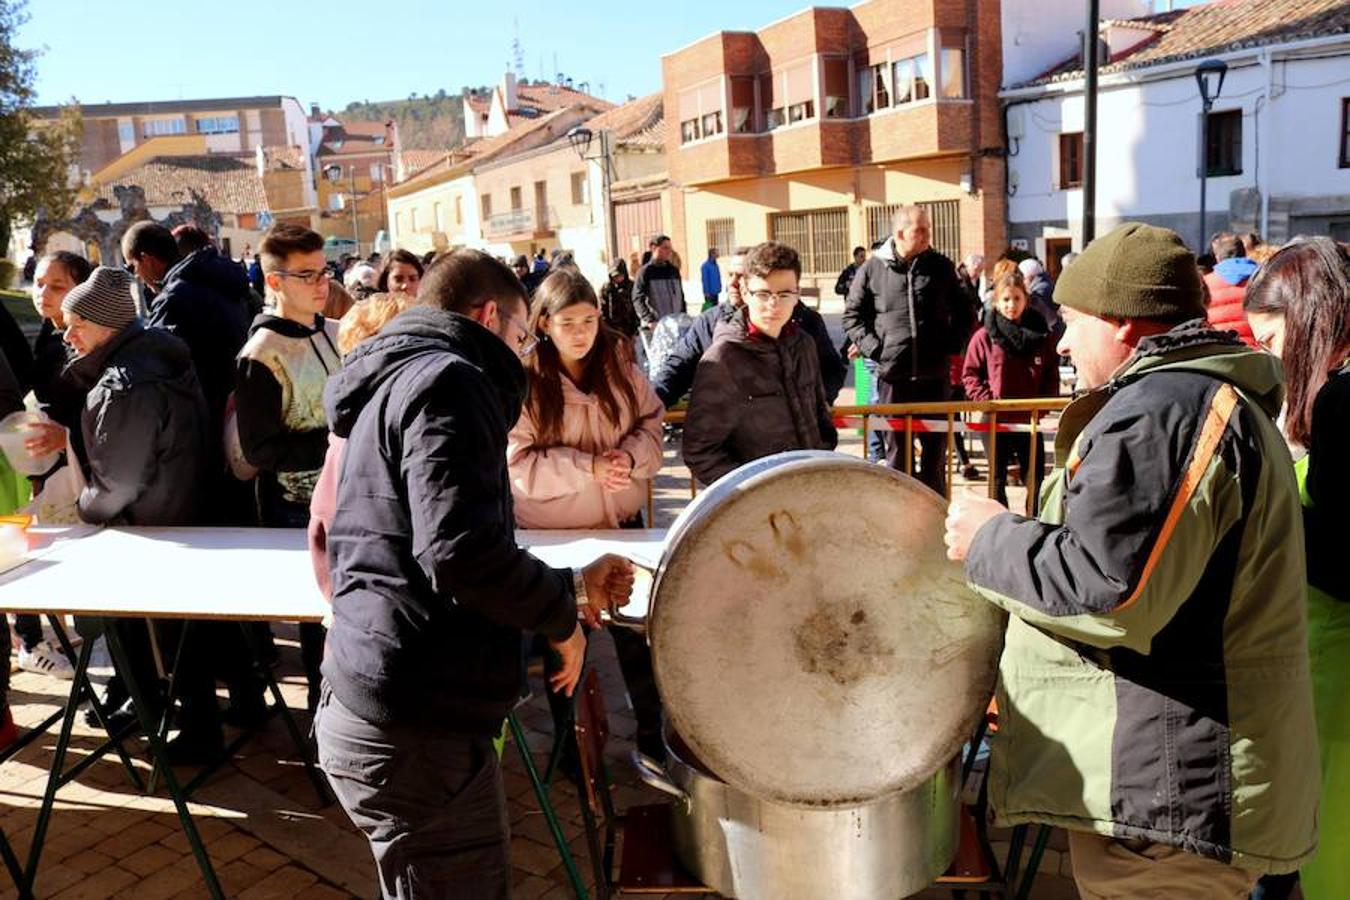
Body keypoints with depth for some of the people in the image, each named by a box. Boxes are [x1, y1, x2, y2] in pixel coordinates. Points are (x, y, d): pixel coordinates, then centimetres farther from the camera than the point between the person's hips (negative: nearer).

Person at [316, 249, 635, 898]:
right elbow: (462, 551, -26)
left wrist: (570, 588, 19)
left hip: (372, 711, 10)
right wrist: (561, 613, -9)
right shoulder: (446, 380, -12)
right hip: (417, 730, -10)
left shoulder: (393, 385, 19)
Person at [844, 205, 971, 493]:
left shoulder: (941, 267, 6)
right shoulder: (872, 269, 0)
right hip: (892, 375, -2)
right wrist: (873, 348, -5)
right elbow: (852, 315, 6)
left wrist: (953, 346, 4)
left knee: (935, 448, 9)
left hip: (935, 374, 2)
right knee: (896, 448, 8)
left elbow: (962, 312, 16)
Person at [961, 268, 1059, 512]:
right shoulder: (984, 337, -5)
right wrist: (987, 401, -12)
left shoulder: (1041, 335, 1)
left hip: (1031, 420, 2)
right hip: (996, 421, -1)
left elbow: (1052, 375, 8)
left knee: (1036, 480, 9)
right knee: (997, 480, 11)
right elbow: (970, 374, -2)